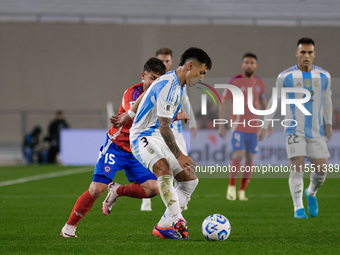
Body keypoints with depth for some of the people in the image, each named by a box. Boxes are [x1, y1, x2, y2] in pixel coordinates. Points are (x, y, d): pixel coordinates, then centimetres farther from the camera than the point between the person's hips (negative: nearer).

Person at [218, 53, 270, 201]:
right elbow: (223, 104, -3)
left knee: (250, 158, 1)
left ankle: (242, 191, 11)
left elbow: (263, 104, 18)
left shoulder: (260, 83, 7)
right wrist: (221, 126, -8)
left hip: (253, 128, 4)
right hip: (238, 126, -4)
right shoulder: (234, 82, -5)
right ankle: (231, 186, -1)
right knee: (238, 155, -18)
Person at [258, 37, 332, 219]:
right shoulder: (285, 77, -2)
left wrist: (328, 124, 13)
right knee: (297, 167, -15)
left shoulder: (323, 76, 5)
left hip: (316, 131, 3)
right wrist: (265, 125, 7)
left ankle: (311, 193, 31)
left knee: (321, 170, -1)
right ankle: (298, 208, -10)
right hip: (294, 129, -3)